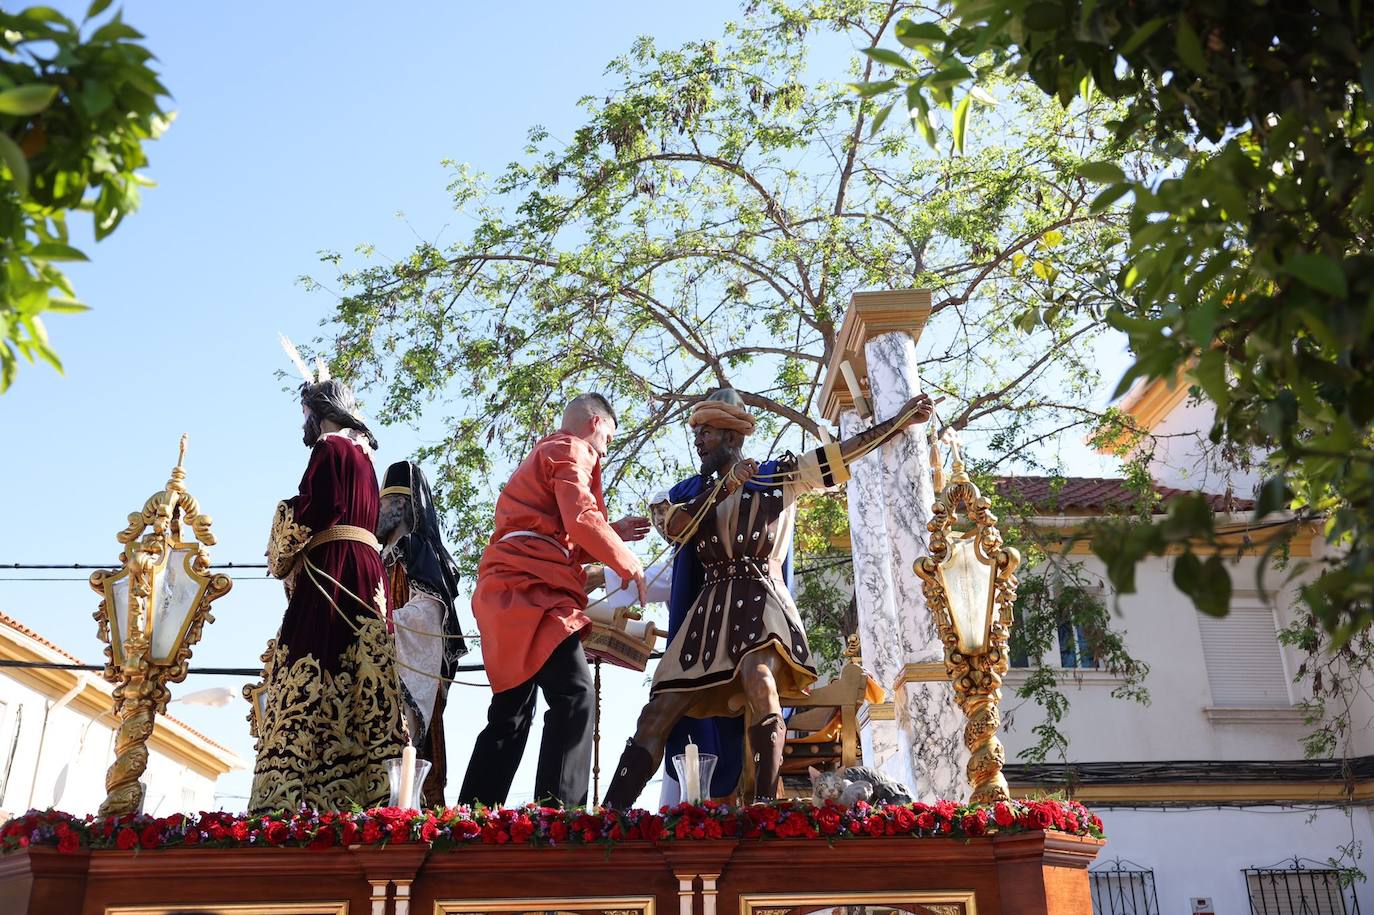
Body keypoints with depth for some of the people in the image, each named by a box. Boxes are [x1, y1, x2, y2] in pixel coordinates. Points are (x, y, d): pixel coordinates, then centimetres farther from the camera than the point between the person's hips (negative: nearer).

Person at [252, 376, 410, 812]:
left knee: (310, 675, -13)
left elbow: (308, 510, -10)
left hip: (330, 572, -9)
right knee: (352, 678, 2)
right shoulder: (362, 452, 25)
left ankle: (295, 795, -19)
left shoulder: (331, 446, 0)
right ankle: (356, 792, -2)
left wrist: (281, 556, 6)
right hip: (364, 574, 9)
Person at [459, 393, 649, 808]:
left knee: (512, 712, 11)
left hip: (510, 589, 10)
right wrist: (630, 566, -4)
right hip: (531, 586, -10)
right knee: (574, 693, -19)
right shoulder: (570, 450, 2)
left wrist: (611, 534, 26)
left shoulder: (542, 456, 33)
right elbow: (581, 519, -14)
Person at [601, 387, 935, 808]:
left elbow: (844, 451, 8)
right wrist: (724, 486, -2)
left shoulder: (778, 474, 12)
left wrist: (900, 419, 3)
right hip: (711, 607, 4)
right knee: (655, 718, -2)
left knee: (760, 683, -36)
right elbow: (675, 527, 3)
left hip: (759, 596, -4)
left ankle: (765, 807, -36)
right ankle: (608, 816, 1)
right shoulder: (698, 493, 22)